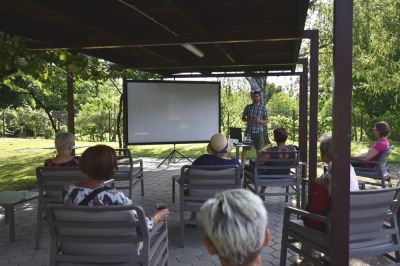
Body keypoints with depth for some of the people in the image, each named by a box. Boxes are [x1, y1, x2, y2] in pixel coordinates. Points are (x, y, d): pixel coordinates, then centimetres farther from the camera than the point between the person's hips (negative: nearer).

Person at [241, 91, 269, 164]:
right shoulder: (248, 107, 8)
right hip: (248, 131, 1)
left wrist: (259, 120, -17)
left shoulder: (263, 108, 4)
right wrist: (249, 120, -9)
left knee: (259, 149, 2)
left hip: (258, 131, -1)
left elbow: (266, 121, 3)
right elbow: (243, 118, 12)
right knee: (245, 149, -1)